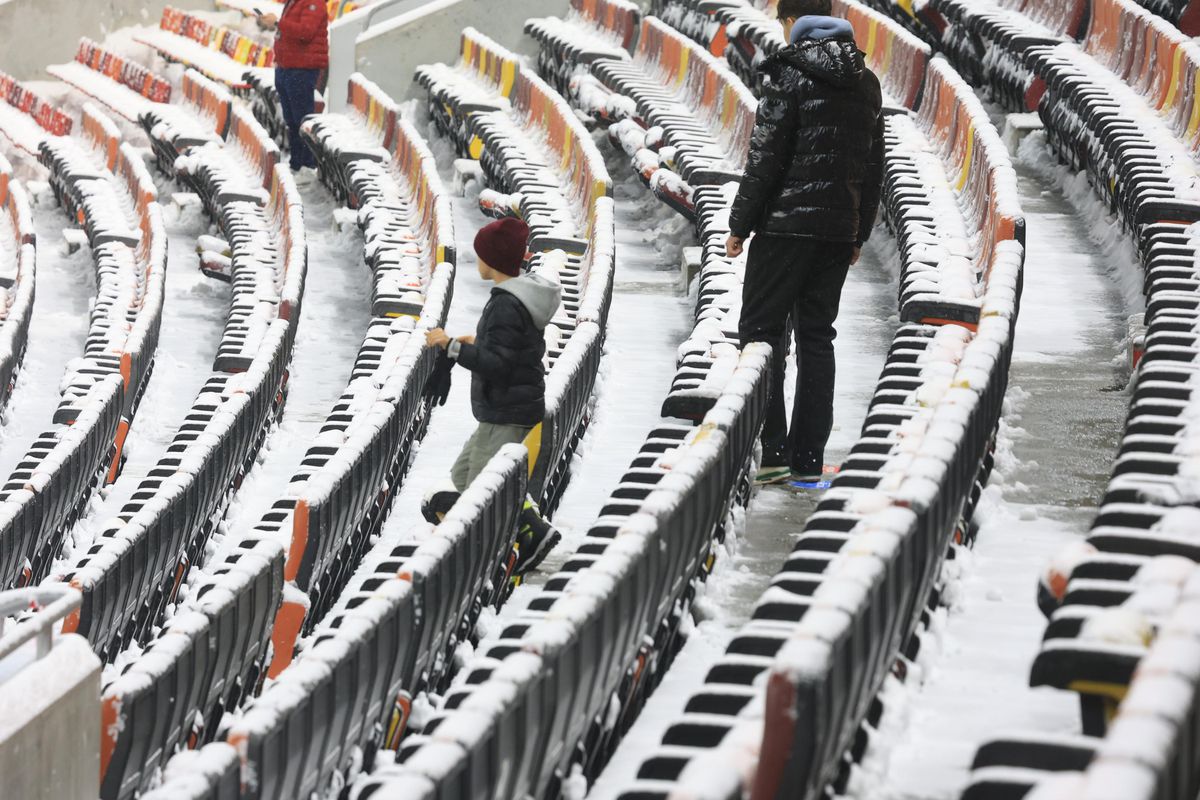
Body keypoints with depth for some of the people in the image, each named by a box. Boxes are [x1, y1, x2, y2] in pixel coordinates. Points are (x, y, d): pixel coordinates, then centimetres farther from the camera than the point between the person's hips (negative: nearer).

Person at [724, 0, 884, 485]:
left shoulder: (789, 73, -9)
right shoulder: (865, 82, 12)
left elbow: (766, 158, -12)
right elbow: (874, 167, 16)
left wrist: (740, 225, -6)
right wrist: (859, 234, 22)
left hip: (786, 223, -6)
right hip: (839, 229, 6)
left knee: (761, 331, 0)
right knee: (816, 336, 10)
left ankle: (771, 450, -8)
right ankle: (808, 458, 8)